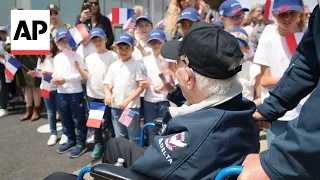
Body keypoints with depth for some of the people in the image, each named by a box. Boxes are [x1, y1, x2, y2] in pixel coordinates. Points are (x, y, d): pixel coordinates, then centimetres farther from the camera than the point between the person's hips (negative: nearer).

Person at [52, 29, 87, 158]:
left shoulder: (76, 56, -9)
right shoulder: (56, 58, 10)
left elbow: (82, 75, -15)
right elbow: (55, 73, 18)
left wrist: (65, 79, -19)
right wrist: (54, 79, -5)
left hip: (75, 93, -7)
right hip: (61, 93, 7)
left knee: (78, 119, 3)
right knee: (65, 119, 17)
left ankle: (81, 143, 16)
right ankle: (71, 141, 33)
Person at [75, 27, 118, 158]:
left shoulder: (113, 56, -5)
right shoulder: (89, 58, 9)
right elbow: (88, 77, 4)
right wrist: (79, 68, -11)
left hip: (107, 95, -4)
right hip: (93, 95, 5)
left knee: (109, 121, 3)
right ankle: (98, 144, 27)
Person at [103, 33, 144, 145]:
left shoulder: (136, 64, -4)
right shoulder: (113, 66, 9)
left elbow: (141, 87, -8)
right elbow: (107, 85, 11)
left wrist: (127, 101, -15)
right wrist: (108, 94, -12)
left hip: (131, 106, -5)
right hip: (115, 106, 5)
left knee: (134, 137, 4)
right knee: (119, 137, 18)